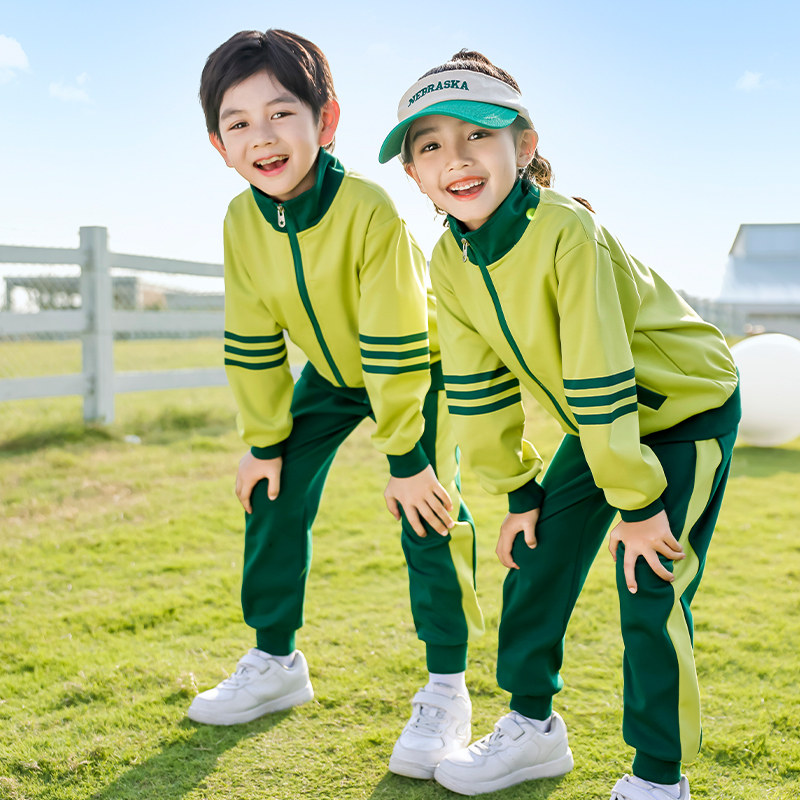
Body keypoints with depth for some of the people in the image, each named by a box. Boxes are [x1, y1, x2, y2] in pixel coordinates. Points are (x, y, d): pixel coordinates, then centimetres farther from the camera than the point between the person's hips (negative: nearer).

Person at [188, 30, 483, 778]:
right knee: (273, 495, 2)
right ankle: (275, 661, 20)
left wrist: (404, 455, -26)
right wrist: (263, 441, -3)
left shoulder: (368, 210, -35)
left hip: (415, 369, -5)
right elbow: (252, 344, -7)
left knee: (428, 513, -16)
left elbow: (395, 347, -30)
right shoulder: (241, 223, -18)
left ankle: (446, 691, -1)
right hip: (330, 373, 5)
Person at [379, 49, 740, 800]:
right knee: (538, 554, 5)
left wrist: (638, 500, -24)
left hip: (686, 407, -6)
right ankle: (533, 725, 24)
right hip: (601, 422, 7)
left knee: (650, 584, -12)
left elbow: (599, 380, -30)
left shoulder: (567, 233, -32)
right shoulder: (449, 262, -10)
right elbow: (478, 387, -2)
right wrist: (517, 489, 1)